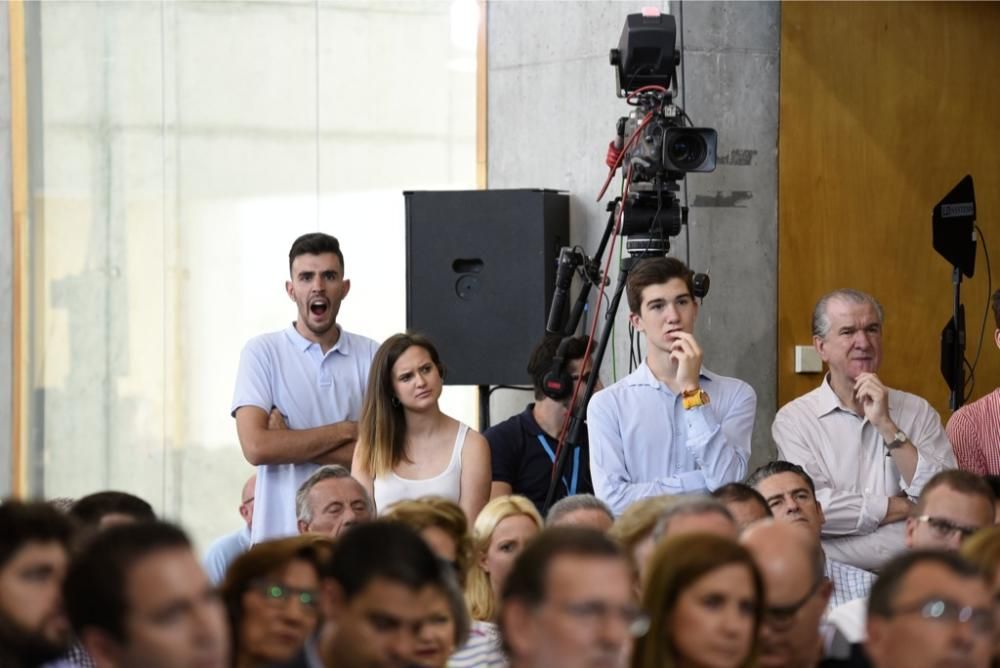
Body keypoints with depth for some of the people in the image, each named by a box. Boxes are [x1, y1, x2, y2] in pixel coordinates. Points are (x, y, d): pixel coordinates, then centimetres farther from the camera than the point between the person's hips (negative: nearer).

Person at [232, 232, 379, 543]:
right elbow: (256, 447, -9)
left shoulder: (371, 355, 7)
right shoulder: (262, 352, 3)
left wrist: (290, 442, -7)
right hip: (280, 535, -1)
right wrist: (344, 431, -4)